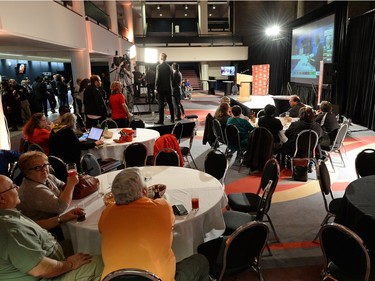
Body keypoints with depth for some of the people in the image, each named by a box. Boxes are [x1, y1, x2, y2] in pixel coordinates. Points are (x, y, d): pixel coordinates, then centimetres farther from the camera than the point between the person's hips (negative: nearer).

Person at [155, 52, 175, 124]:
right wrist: (170, 85, 16)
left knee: (161, 104, -2)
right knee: (170, 103, 11)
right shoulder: (169, 66, 8)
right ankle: (172, 119, 16)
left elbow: (158, 77, -13)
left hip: (161, 88, -5)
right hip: (169, 88, 5)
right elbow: (171, 77, 10)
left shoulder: (159, 66, -8)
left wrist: (156, 87, -8)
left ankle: (161, 120, -2)